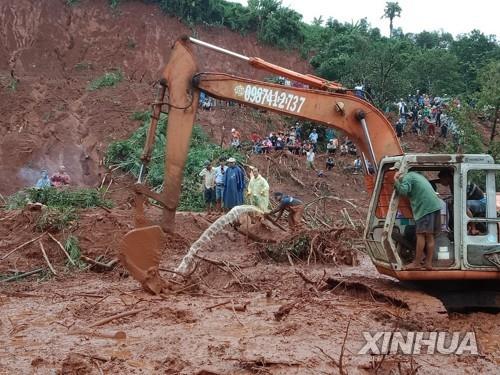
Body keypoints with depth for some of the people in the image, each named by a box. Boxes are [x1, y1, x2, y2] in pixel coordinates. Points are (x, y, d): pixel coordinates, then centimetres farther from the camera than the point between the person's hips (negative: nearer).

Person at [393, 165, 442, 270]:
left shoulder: (407, 177, -3)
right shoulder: (416, 175, 27)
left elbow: (403, 191, -19)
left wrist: (396, 181, -6)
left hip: (425, 207, -9)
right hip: (435, 206, 9)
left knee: (420, 234, -6)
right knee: (429, 235, 10)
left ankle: (416, 263, -4)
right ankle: (428, 263, 11)